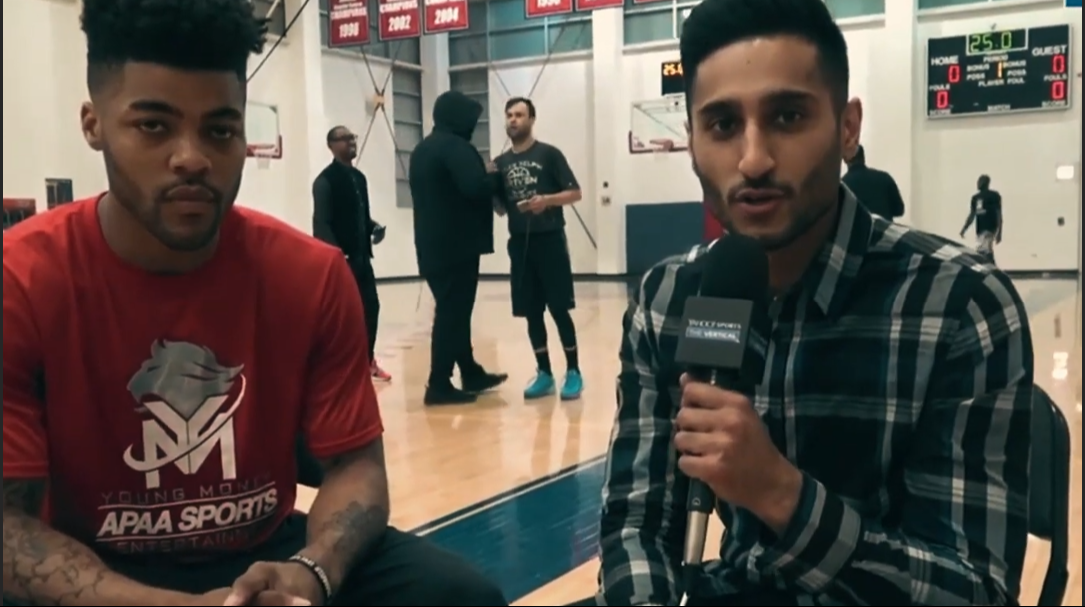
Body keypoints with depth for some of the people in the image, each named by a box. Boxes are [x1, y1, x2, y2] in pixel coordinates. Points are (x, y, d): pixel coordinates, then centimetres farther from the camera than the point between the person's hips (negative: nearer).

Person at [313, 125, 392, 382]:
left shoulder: (359, 177, 14)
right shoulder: (325, 180, -10)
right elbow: (321, 223, -15)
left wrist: (373, 228, 2)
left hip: (361, 255, 8)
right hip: (338, 258, -7)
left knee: (371, 306, 9)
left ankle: (368, 360, 23)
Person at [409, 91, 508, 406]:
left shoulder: (422, 149, 16)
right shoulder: (455, 147, -13)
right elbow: (475, 188, -27)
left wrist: (485, 180, 19)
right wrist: (493, 177, -4)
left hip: (432, 246, 9)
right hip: (456, 245, -9)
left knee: (452, 310, 15)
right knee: (453, 312, -5)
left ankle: (471, 373, 25)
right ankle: (439, 385, -3)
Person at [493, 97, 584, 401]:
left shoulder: (549, 154, -1)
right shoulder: (500, 163, 12)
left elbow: (575, 193, -4)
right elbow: (501, 208, 15)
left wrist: (547, 200, -20)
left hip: (549, 239, -4)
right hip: (519, 243, 5)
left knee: (559, 309, -4)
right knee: (531, 312, 7)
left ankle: (573, 372, 6)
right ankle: (544, 373, 16)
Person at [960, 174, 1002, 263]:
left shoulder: (994, 196, -3)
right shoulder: (975, 197, 16)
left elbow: (999, 215, -5)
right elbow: (972, 215, 18)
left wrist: (999, 232, -11)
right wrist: (964, 229, 6)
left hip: (989, 229, -7)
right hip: (980, 230, 7)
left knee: (984, 252, -18)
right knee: (988, 253, 8)